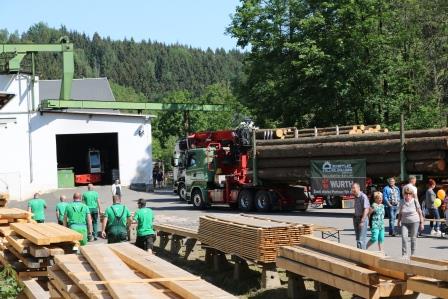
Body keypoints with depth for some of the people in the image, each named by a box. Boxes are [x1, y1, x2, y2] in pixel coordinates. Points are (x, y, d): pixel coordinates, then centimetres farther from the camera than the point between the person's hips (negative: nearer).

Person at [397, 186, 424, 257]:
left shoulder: (415, 201, -6)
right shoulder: (402, 202, 1)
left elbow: (420, 212, 0)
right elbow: (400, 213, 13)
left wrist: (421, 223, 0)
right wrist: (399, 221, 10)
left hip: (414, 222, -2)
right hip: (404, 222, 2)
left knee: (413, 238, 4)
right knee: (404, 237, -13)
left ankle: (413, 255, 18)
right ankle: (404, 255, -9)